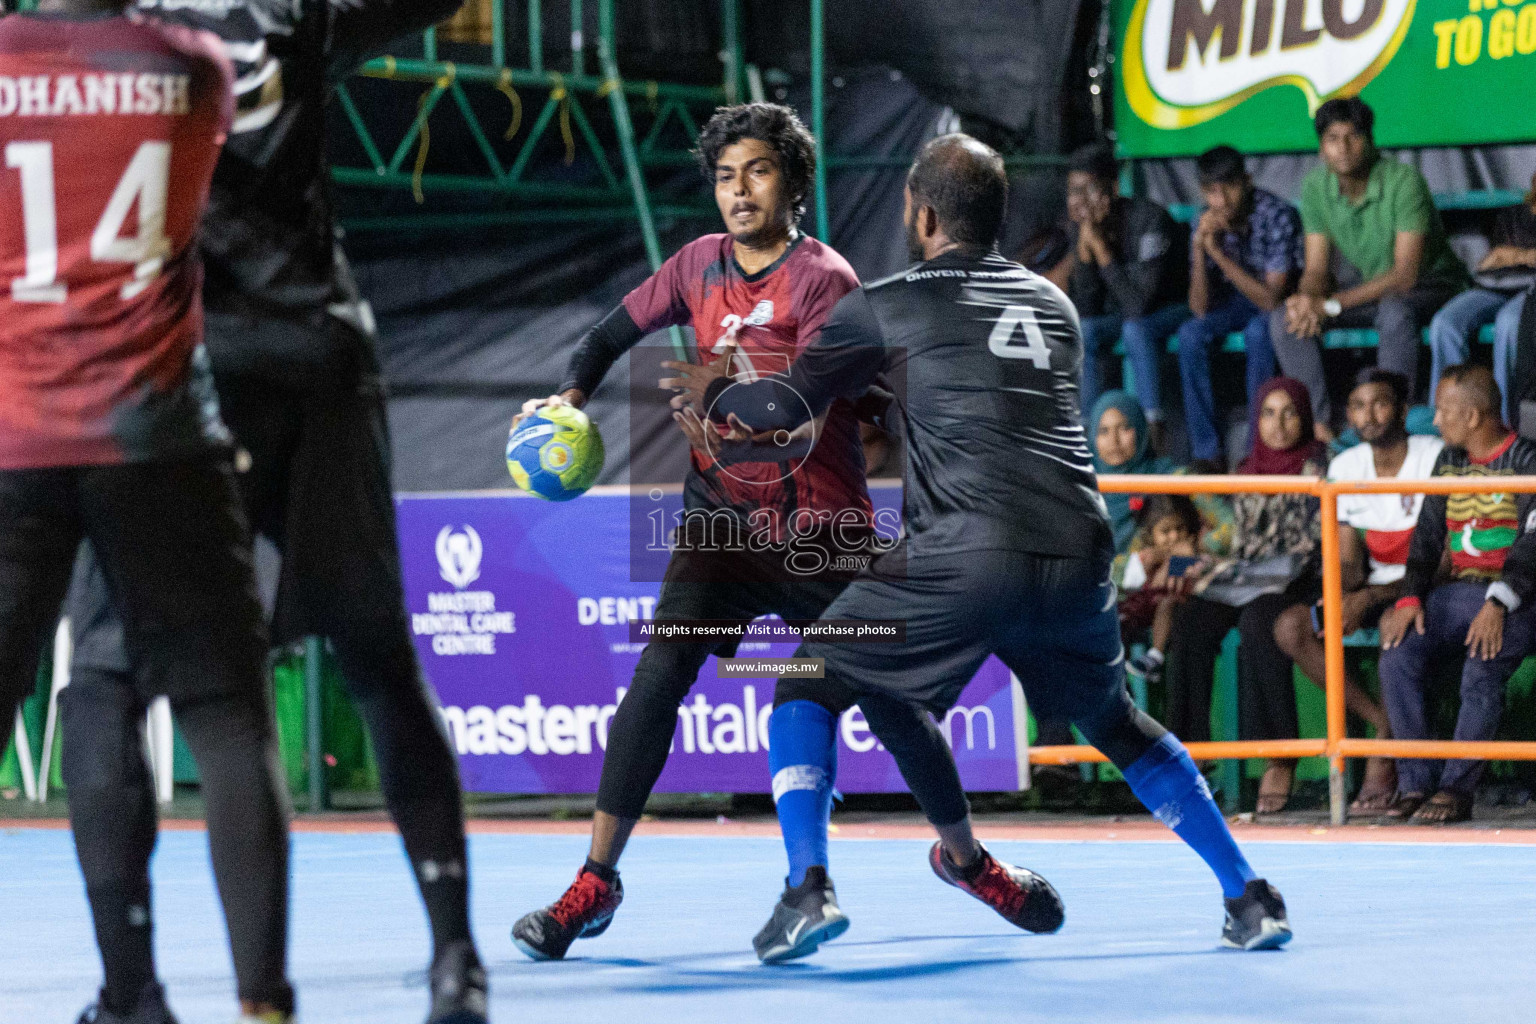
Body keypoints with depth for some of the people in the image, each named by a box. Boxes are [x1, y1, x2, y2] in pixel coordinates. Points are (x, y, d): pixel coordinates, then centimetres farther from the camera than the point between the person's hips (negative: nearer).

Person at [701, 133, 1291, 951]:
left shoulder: (885, 307, 9)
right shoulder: (1053, 305, 24)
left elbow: (785, 407, 7)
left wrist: (711, 394, 28)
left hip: (967, 558, -5)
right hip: (1079, 553, 5)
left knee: (816, 682, 14)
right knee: (1112, 719, 26)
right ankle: (1247, 897, 22)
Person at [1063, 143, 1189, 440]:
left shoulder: (1149, 220, -27)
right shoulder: (1078, 228, -9)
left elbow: (1139, 304, -33)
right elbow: (1086, 310, -11)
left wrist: (1100, 246, -33)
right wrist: (1084, 247, -22)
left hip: (1172, 308, -5)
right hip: (1119, 312, 5)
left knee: (1135, 328, -35)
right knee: (1083, 332, -23)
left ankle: (1154, 434, -32)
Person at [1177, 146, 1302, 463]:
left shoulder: (1277, 215, -25)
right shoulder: (1206, 223, -11)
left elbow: (1271, 298, -29)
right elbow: (1200, 309, -14)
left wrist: (1219, 253, -34)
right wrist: (1200, 249, -28)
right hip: (1236, 302, 5)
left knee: (1257, 331, -35)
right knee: (1190, 334, -23)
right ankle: (1206, 451, -19)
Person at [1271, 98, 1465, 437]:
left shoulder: (1403, 181, -24)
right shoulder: (1316, 186, -6)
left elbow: (1405, 274, -27)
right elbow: (1316, 270, -3)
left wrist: (1332, 305, -32)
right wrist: (1307, 299, -29)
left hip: (1427, 285, -6)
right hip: (1363, 285, 6)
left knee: (1396, 314, -41)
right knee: (1284, 319, -17)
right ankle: (1319, 423, -17)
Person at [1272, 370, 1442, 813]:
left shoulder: (1436, 458, -13)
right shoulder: (1345, 467, 4)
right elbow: (1347, 560, 6)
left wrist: (1369, 598, -26)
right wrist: (1345, 593, -19)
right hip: (1375, 591, 6)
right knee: (1291, 626, -17)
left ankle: (1383, 761, -26)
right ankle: (1385, 725, -18)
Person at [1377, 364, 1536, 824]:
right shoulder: (1449, 463, 15)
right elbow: (1427, 535, 12)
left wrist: (1498, 605, -27)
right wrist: (1410, 597, -5)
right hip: (1460, 591, 6)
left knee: (1482, 667, -33)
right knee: (1397, 651, -19)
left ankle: (1457, 789, -25)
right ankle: (1415, 782, -18)